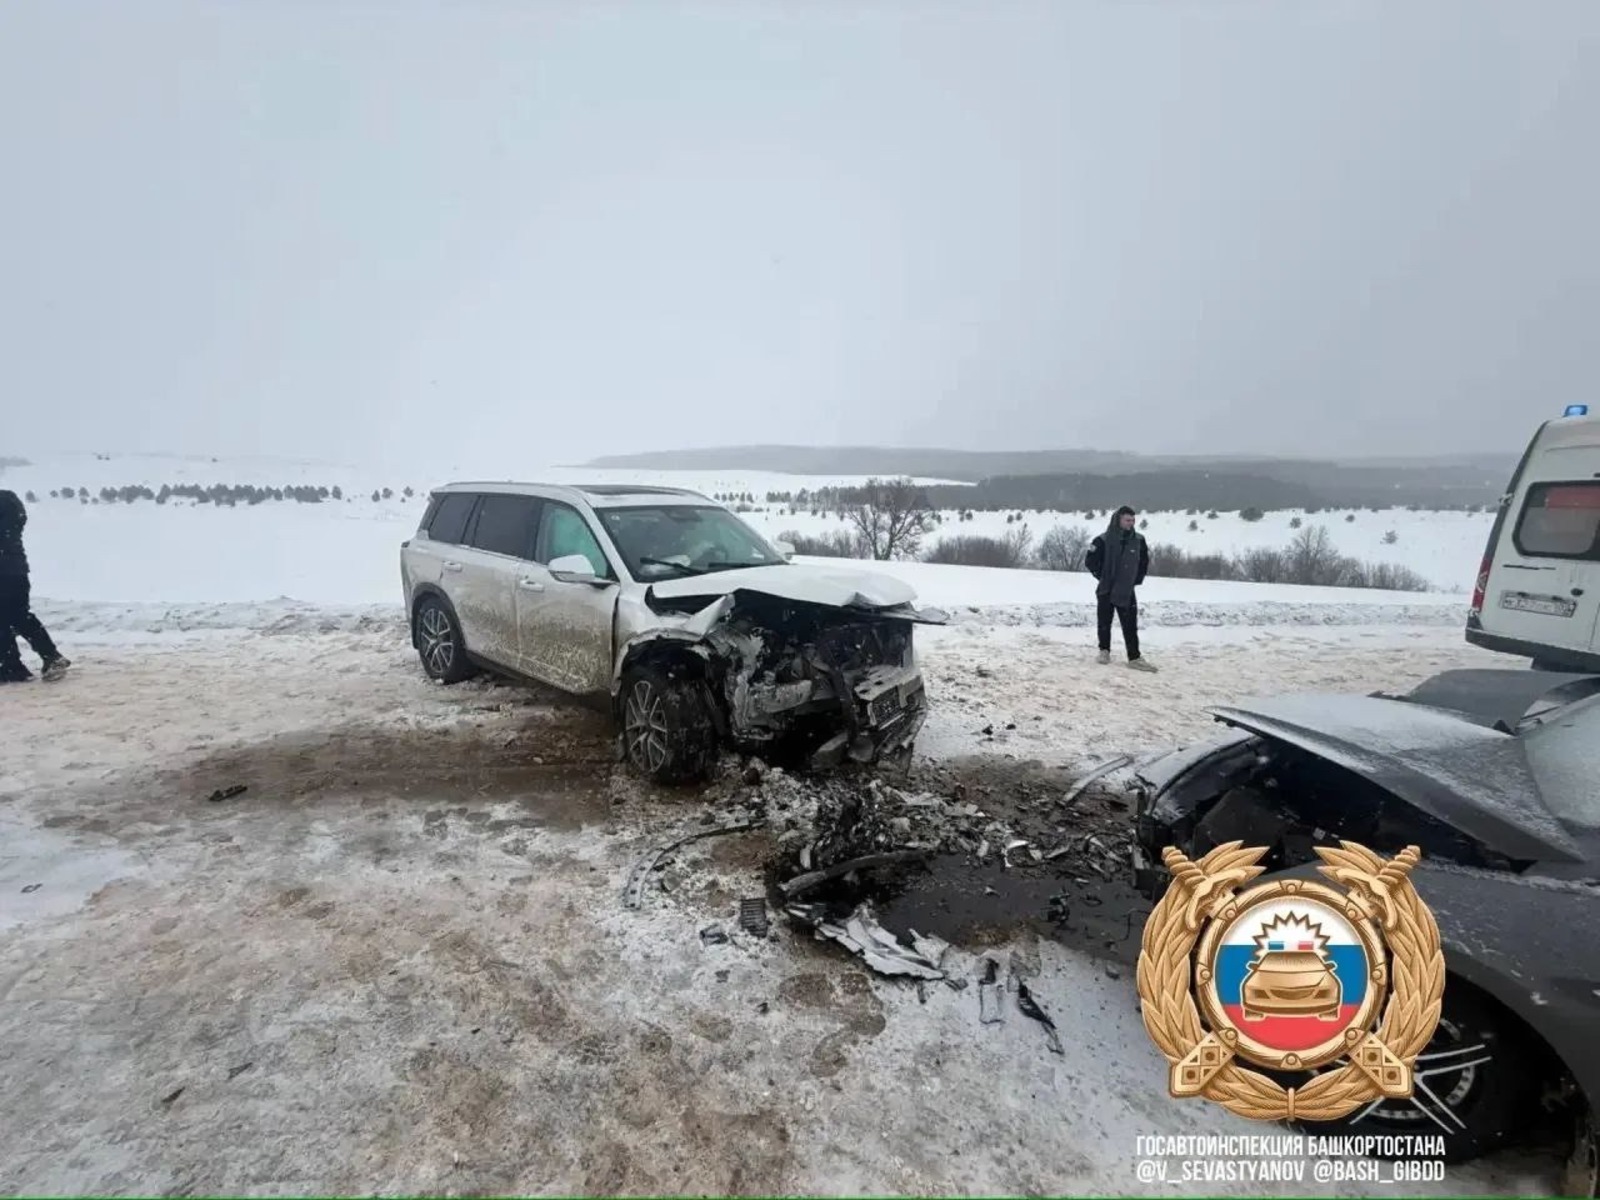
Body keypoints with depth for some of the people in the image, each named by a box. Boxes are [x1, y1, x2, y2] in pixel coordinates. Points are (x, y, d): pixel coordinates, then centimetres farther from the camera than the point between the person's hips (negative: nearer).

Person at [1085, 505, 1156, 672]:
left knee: (1130, 625, -2)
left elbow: (1145, 561, 16)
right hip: (1106, 590, -2)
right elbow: (1090, 561, -4)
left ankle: (1134, 658, -1)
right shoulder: (1104, 540, -11)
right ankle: (1104, 651, 25)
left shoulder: (1138, 540, 0)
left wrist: (1137, 579, 11)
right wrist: (1101, 575, -1)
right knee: (1104, 623, 8)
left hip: (1127, 591, 2)